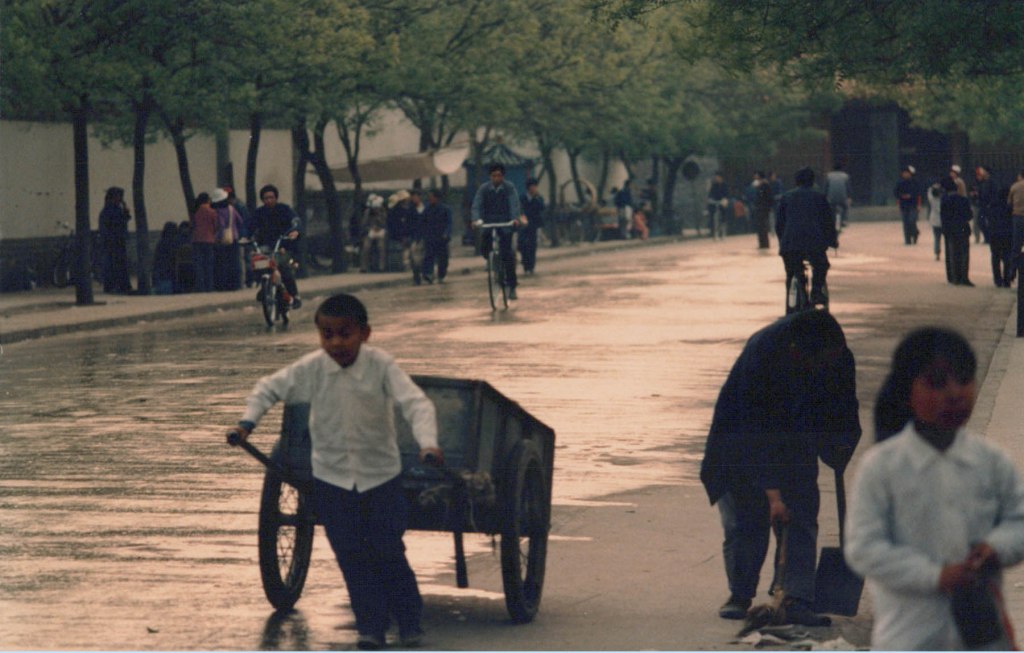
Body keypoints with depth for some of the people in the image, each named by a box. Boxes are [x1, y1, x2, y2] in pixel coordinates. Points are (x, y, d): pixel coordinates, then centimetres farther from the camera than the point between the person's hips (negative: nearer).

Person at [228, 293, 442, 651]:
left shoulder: (381, 366, -17)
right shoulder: (311, 368, -10)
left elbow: (417, 403, -24)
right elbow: (269, 388, 4)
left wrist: (428, 443, -40)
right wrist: (248, 421, -12)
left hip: (381, 474, -2)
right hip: (332, 477, 2)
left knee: (388, 553, 2)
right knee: (351, 557, 3)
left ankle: (410, 621, 17)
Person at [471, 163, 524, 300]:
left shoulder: (509, 187, -6)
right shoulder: (484, 188, -2)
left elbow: (514, 204, -17)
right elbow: (476, 205, -11)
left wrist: (516, 218, -36)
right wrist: (476, 219, -30)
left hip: (505, 224, -3)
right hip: (488, 224, 3)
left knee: (507, 254, -11)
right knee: (484, 250, -9)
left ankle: (512, 286, -6)